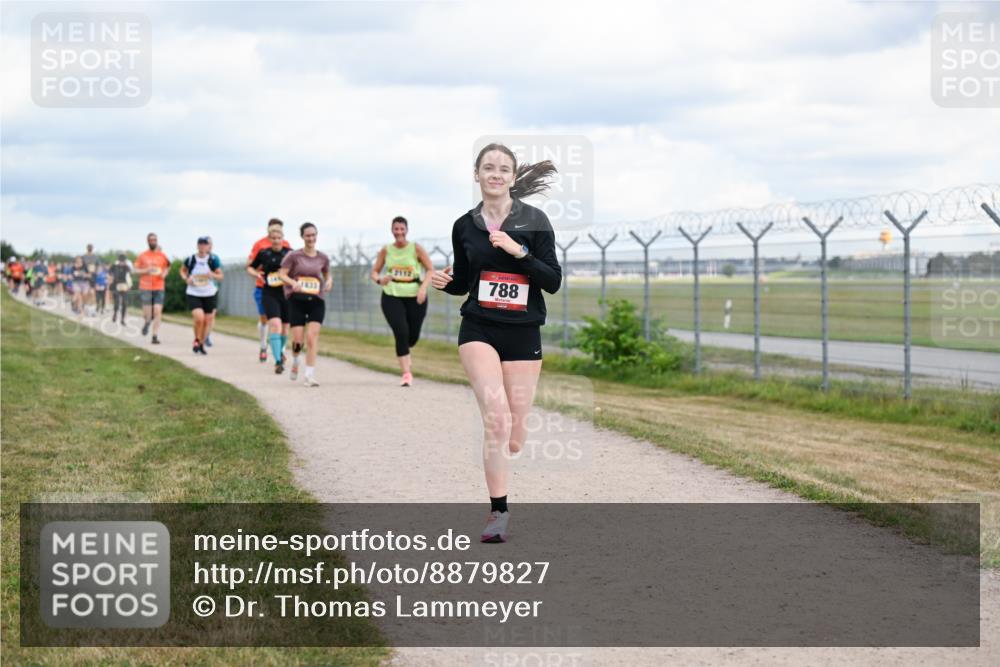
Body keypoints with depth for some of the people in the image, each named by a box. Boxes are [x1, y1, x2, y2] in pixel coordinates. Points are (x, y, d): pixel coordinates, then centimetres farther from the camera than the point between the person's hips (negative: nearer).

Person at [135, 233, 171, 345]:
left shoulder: (162, 256, 6)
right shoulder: (142, 256, 4)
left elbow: (167, 267, 20)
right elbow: (136, 271, 5)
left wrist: (164, 273, -3)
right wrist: (146, 271, -13)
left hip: (159, 288, 0)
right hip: (145, 288, 0)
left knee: (158, 311, -11)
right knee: (147, 314, -2)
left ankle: (155, 336, -7)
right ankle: (147, 322, 34)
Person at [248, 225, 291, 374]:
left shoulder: (289, 253, 2)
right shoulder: (263, 253, 1)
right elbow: (250, 268, 15)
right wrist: (256, 274, -7)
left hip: (286, 293, 2)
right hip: (270, 294, -2)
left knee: (285, 327, 13)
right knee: (275, 324, -19)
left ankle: (280, 351, 44)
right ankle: (278, 361, -22)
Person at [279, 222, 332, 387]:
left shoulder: (323, 258, 7)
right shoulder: (294, 256, -2)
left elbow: (327, 274, 22)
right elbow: (282, 274, -3)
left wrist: (329, 282, -1)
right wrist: (293, 282, -22)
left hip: (316, 301, 2)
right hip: (297, 300, -2)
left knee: (312, 336, -12)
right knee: (297, 340, -5)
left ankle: (310, 376, -11)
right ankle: (295, 361, 30)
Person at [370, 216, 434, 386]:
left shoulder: (416, 249, -1)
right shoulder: (386, 250, 4)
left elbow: (430, 269, 0)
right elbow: (374, 271, 11)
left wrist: (423, 287, -17)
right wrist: (379, 280, -13)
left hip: (415, 296, 0)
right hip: (392, 296, 0)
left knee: (413, 336, 7)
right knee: (401, 333, -16)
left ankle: (404, 354, 45)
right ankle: (406, 373, -8)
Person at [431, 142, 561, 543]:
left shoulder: (534, 222, -2)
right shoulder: (465, 227, 6)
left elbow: (554, 281, -6)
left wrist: (520, 252, -18)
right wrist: (445, 282, -4)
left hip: (523, 335, 0)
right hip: (479, 330, 0)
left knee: (514, 439, 3)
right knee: (497, 419, -22)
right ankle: (498, 512, -16)